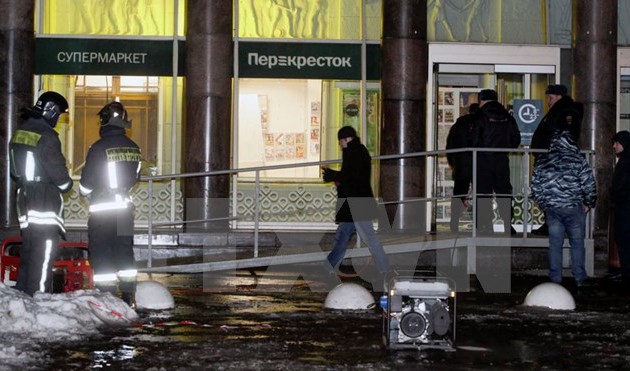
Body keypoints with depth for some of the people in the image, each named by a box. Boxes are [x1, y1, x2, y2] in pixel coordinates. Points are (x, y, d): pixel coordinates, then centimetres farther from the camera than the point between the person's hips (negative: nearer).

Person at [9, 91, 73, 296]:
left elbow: (14, 170, 17)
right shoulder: (47, 137, -17)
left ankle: (21, 294, 21)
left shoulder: (20, 132, 10)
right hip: (46, 200, -9)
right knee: (44, 253, -7)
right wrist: (66, 184, 2)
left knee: (28, 250, 16)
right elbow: (57, 170, -17)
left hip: (24, 197, 9)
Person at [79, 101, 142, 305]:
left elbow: (87, 182, -10)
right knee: (125, 251, 14)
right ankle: (128, 296, 16)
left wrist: (87, 193, 11)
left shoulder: (99, 147, -15)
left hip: (102, 207, -5)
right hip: (125, 206, 6)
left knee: (101, 253, 1)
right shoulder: (133, 148, 3)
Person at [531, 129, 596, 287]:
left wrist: (544, 204, 18)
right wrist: (588, 204, 6)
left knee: (555, 244, 9)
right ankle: (579, 278, 9)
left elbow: (535, 187, 6)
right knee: (577, 243, 8)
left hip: (552, 209, 2)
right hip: (574, 208, -2)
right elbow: (589, 186, -8)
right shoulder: (578, 160, -7)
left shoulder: (542, 162, 3)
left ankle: (555, 278, 11)